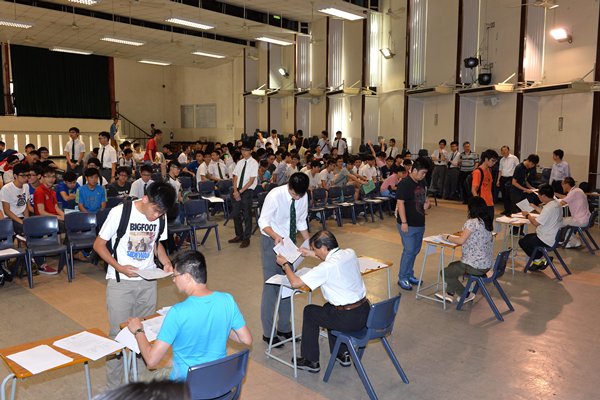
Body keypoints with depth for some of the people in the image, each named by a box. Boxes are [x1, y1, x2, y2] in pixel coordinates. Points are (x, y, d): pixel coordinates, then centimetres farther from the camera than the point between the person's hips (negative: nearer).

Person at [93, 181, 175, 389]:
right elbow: (99, 245, -8)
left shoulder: (161, 217, -3)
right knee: (118, 334, 2)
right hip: (120, 282, -4)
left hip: (148, 281, 4)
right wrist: (119, 268, -20)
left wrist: (166, 261, -6)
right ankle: (114, 386, 19)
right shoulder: (120, 212, -16)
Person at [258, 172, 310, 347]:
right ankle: (268, 332, 12)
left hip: (290, 240, 6)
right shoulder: (275, 195, -24)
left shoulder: (303, 197, -8)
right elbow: (263, 221, -20)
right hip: (272, 241, -5)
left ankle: (284, 327, 27)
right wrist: (276, 236, -37)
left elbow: (301, 221, 5)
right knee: (271, 285, -1)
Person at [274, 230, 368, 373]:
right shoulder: (350, 253, 0)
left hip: (349, 319, -8)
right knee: (329, 307, 32)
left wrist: (285, 264, 2)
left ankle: (311, 361, 23)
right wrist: (311, 254, 25)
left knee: (309, 311, 13)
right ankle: (342, 355, 36)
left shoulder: (326, 267, -21)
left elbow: (295, 283, -15)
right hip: (365, 311, 8)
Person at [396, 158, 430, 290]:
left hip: (420, 223, 8)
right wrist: (404, 222, -22)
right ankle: (402, 278, 8)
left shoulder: (422, 183, 10)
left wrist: (427, 202, 2)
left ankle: (409, 275, 29)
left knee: (415, 250, 15)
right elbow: (400, 203, -19)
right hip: (408, 224, -8)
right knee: (409, 251, -5)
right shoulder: (404, 184, -15)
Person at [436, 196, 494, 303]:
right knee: (452, 266, 24)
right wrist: (465, 232, 12)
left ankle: (467, 295, 16)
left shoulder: (472, 222, -19)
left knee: (446, 273, 8)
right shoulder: (488, 222, 7)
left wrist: (448, 237, -5)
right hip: (487, 264, 9)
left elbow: (461, 241, -20)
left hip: (476, 266, -9)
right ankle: (449, 294, 27)